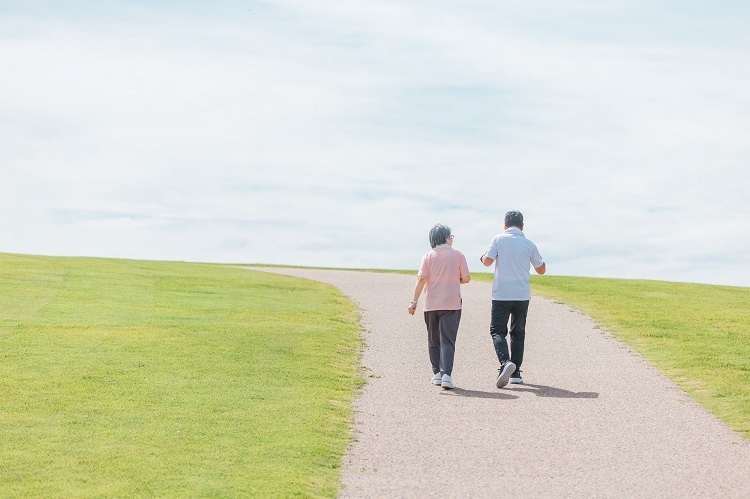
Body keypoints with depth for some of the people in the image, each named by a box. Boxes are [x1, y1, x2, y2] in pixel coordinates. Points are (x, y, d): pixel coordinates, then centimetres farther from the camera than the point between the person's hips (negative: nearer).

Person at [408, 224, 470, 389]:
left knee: (433, 340, 15)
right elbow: (466, 278, -2)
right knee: (447, 340, -4)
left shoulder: (428, 256, 2)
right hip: (451, 304, -2)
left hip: (431, 304, 2)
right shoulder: (458, 255, 0)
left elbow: (421, 278, -7)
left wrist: (414, 301, -7)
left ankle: (437, 373, 19)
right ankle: (446, 374, -18)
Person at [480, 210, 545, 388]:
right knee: (518, 333, 13)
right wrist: (541, 259, 32)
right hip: (522, 295, 2)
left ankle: (505, 361, -25)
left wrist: (483, 257, 12)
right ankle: (515, 373, 12)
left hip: (501, 295, -2)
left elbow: (487, 261, -11)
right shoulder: (529, 244, 4)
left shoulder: (498, 239, -3)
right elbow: (541, 270, 12)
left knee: (497, 330, 1)